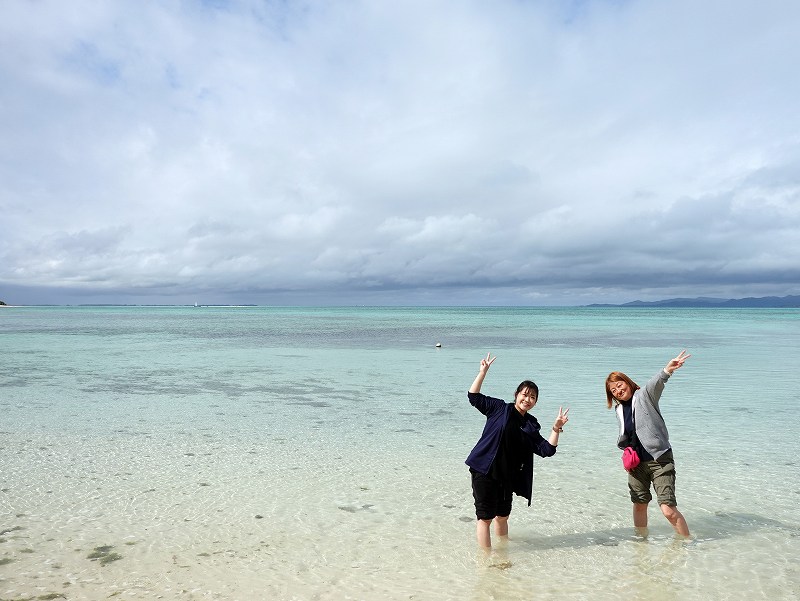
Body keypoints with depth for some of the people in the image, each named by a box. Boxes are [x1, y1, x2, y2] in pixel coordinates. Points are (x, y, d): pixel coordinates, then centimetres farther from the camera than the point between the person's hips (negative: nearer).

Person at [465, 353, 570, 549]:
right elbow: (474, 396, -8)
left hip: (507, 476, 6)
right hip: (484, 471, -6)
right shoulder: (499, 408, -2)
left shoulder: (531, 425, 10)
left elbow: (547, 449, 4)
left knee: (502, 517, 19)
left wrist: (556, 428, -7)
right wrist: (483, 372, -14)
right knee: (485, 517, 0)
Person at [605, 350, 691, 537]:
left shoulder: (644, 395, -6)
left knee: (669, 510, -11)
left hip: (659, 459, -6)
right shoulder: (619, 409, 11)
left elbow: (656, 383, -28)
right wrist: (625, 446, 0)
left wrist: (668, 370, -49)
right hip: (636, 462, 6)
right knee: (639, 505, 15)